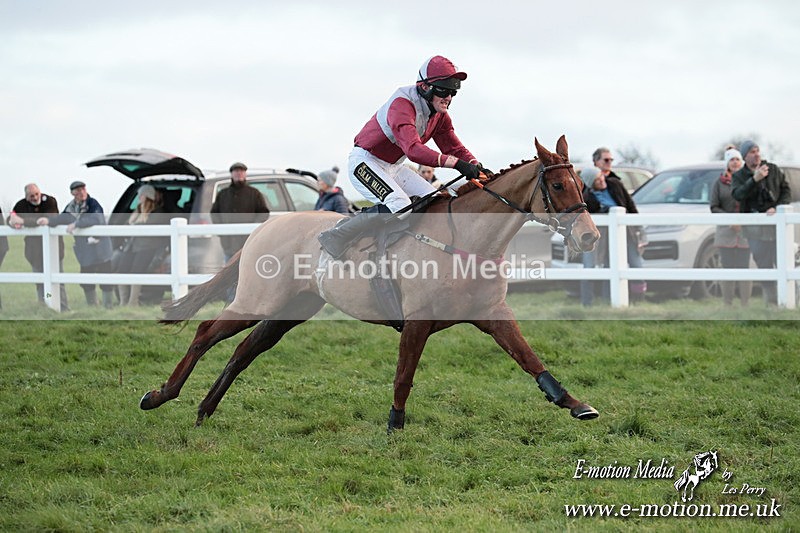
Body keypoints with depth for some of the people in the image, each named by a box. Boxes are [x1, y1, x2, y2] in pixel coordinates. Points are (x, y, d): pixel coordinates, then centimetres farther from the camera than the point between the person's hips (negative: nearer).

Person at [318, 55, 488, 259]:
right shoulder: (402, 104, -30)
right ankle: (337, 236, -22)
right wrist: (455, 163, -50)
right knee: (399, 205, -28)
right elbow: (413, 149, -43)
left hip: (394, 167, 9)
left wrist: (477, 167, -15)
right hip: (364, 163, -9)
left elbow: (454, 147, 5)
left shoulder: (440, 115, -1)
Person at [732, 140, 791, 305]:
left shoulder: (774, 170, 8)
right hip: (755, 228, 0)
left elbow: (786, 191, 6)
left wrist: (777, 208, -10)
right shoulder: (738, 176, 6)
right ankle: (771, 302, 8)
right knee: (764, 266, 2)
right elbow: (737, 194, -14)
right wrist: (754, 179, -24)